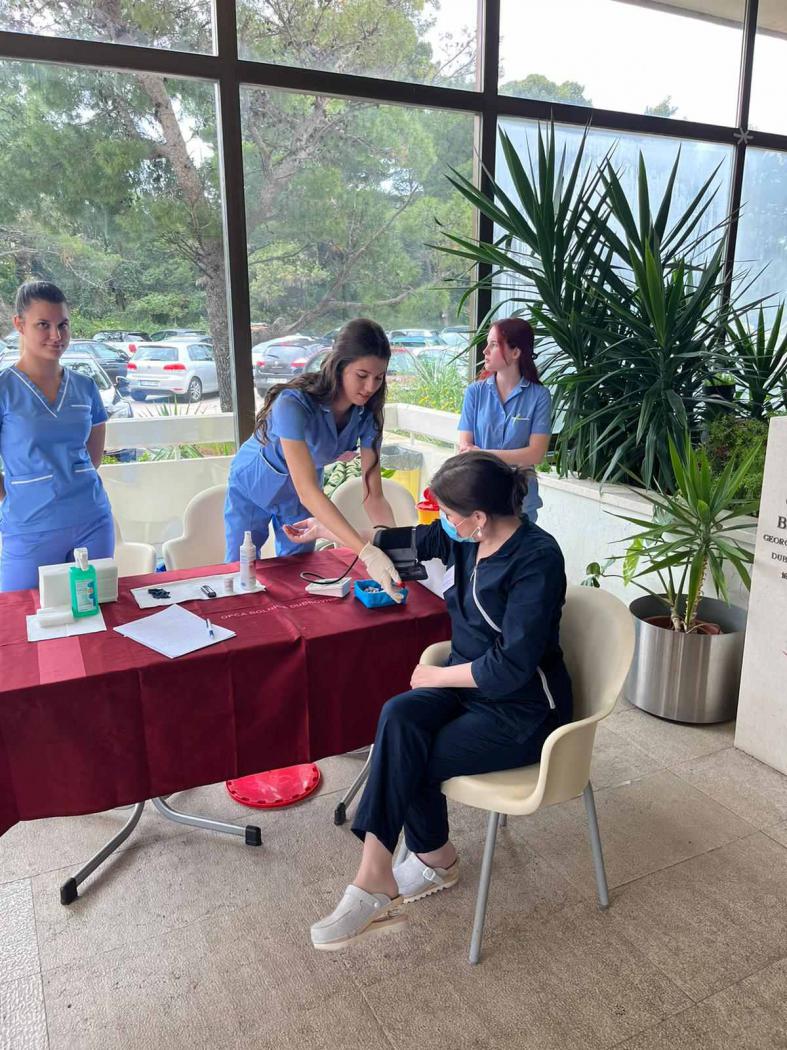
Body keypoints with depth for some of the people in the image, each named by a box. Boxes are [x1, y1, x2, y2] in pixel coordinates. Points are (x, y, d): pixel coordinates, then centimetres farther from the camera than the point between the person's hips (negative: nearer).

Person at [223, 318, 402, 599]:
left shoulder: (366, 415, -23)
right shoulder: (294, 404, -39)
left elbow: (374, 497, -24)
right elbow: (307, 490, -47)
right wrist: (367, 553, -56)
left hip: (300, 493, 4)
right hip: (254, 486, -4)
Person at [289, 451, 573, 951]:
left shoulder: (537, 558, -24)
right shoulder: (467, 538, -2)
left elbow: (511, 667, -26)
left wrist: (437, 676, -14)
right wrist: (331, 530, 25)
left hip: (523, 713, -7)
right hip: (469, 684, 7)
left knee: (406, 758, -21)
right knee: (400, 718, -22)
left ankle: (373, 881, -1)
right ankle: (434, 860, -4)